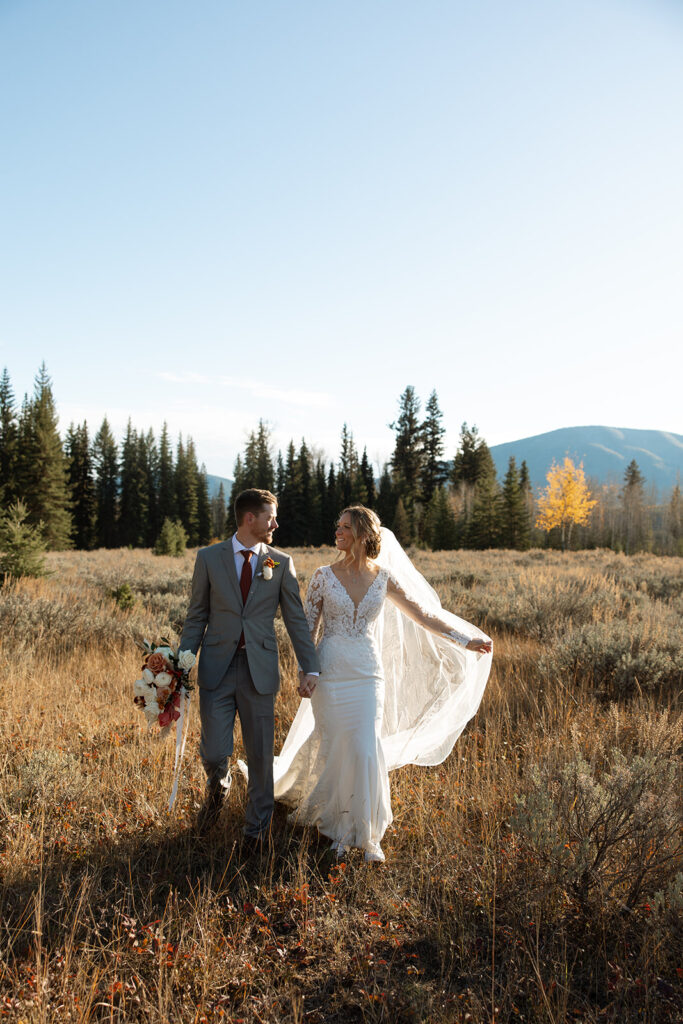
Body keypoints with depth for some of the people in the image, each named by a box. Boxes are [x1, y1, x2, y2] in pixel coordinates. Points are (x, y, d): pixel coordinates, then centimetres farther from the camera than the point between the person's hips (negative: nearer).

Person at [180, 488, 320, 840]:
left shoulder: (281, 563, 3)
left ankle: (257, 828, 30)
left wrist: (309, 667, -1)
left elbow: (296, 619, 5)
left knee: (261, 754, 8)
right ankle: (218, 788, 35)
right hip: (217, 668, -1)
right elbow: (197, 616, 5)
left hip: (260, 669, 1)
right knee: (214, 753, -3)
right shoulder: (209, 558, 2)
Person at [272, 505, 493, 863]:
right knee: (334, 750, 3)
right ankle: (336, 824, 28)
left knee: (365, 750, -6)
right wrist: (303, 673, -7)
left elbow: (424, 614, 6)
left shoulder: (383, 578, 1)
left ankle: (366, 834, 14)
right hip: (330, 675, 0)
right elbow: (308, 629, 2)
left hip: (368, 676, 1)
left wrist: (466, 641, 4)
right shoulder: (323, 576, -2)